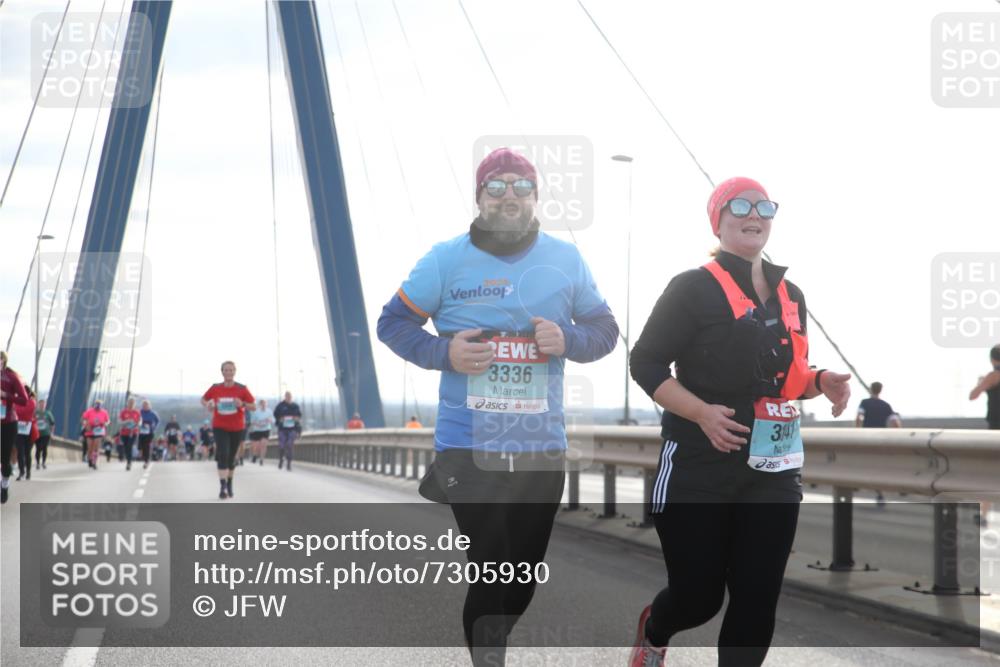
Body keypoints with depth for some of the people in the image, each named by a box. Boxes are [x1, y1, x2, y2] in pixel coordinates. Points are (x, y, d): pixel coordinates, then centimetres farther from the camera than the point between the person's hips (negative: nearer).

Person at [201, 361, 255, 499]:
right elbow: (203, 399, 12)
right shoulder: (215, 388, -2)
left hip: (237, 428, 1)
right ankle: (223, 487, -20)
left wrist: (242, 404, -21)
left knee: (231, 457, 13)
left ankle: (229, 483, 34)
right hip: (220, 427, -1)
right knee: (222, 455, -17)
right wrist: (207, 405, -10)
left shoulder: (242, 389, -4)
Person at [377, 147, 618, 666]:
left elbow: (605, 329, 14)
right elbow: (393, 322, 6)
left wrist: (568, 341, -9)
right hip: (468, 448, -3)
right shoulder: (447, 259, -1)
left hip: (541, 450, 3)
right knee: (489, 572, -10)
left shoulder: (566, 261, 6)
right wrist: (444, 353, -13)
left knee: (523, 583, 12)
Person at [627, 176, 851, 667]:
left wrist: (822, 382, 0)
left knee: (758, 600, 1)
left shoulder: (790, 297, 13)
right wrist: (702, 412, -22)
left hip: (773, 471, 5)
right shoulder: (694, 289, -7)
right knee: (698, 596, 2)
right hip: (701, 467, -5)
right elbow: (644, 362, -9)